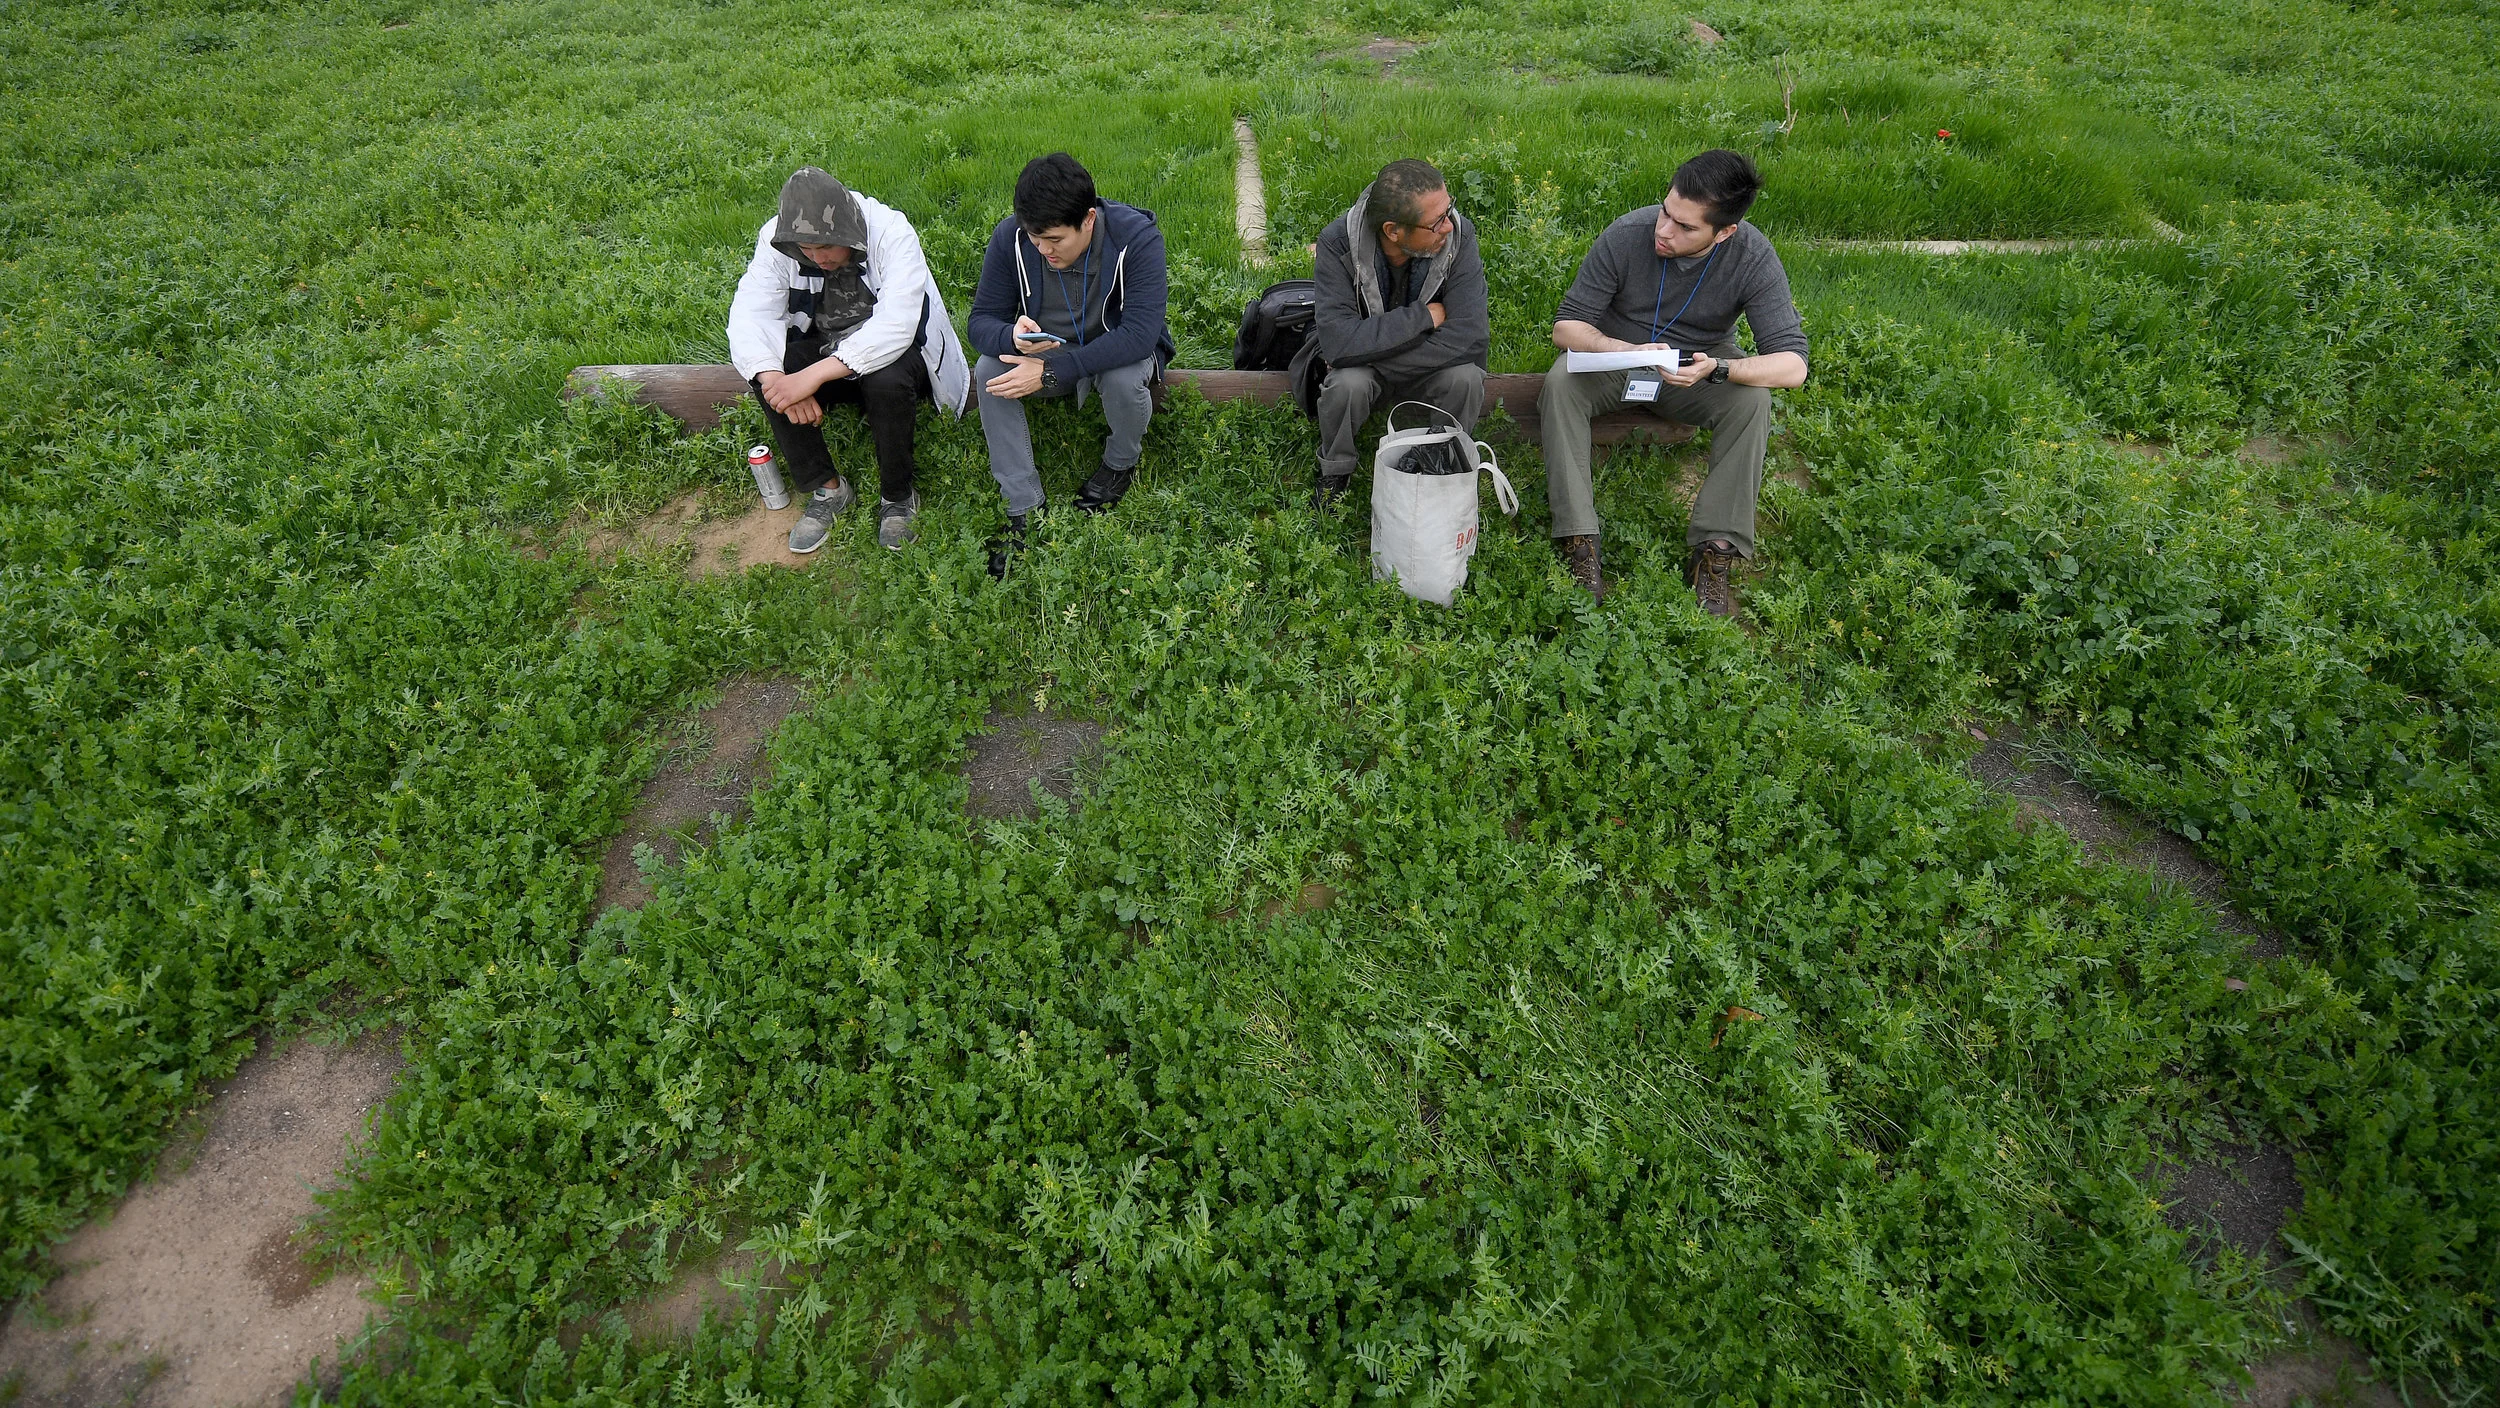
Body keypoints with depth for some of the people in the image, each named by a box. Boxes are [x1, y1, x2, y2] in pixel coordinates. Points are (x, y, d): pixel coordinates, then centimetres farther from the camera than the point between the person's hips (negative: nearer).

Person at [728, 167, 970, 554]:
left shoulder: (891, 232, -26)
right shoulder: (776, 239, -14)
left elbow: (894, 327, -37)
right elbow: (750, 314, -20)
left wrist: (815, 374, -44)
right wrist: (774, 377, -41)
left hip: (895, 348, -3)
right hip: (824, 345, 4)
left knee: (886, 382, -37)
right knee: (763, 371, -24)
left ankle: (898, 495, -12)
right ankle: (826, 489, -7)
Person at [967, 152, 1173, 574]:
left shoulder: (1136, 237, -27)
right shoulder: (1010, 238, -17)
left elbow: (1139, 333, -36)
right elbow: (982, 321, -14)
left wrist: (1051, 372, -41)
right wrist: (1012, 337, -41)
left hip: (1120, 350, -3)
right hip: (1044, 349, 3)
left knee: (1123, 378, -37)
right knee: (989, 371, -25)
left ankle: (1121, 462, -1)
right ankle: (1024, 510, -18)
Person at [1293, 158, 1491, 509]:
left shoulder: (1458, 236, -22)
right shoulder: (1338, 242, -25)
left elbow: (1472, 337, -29)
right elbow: (1338, 340, -36)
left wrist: (1374, 357, -30)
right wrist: (1424, 317, -30)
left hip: (1427, 365, 1)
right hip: (1357, 364, -1)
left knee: (1465, 377, -30)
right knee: (1347, 383, -35)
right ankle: (1335, 473, -3)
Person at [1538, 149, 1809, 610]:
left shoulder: (1753, 258, -21)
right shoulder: (1627, 234, -22)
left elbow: (1793, 365, -25)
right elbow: (1567, 325, -19)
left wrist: (1716, 369, -43)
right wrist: (1624, 350, -39)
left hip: (1699, 369, 1)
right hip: (1614, 358, 0)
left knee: (1751, 399, -30)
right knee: (1561, 382, -31)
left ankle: (1715, 548, -24)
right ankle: (1579, 542, -33)